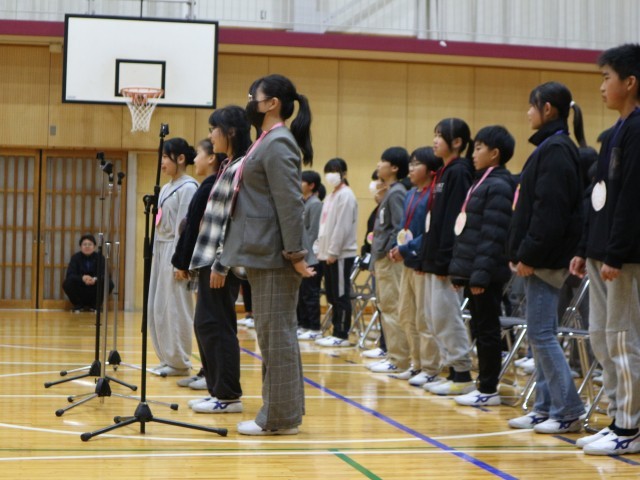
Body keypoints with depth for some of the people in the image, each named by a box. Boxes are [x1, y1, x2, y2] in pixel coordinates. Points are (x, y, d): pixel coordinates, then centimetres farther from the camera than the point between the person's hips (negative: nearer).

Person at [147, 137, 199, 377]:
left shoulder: (188, 187, -10)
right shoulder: (166, 188, 16)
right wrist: (156, 253, 12)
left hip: (175, 251, -9)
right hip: (160, 249, 9)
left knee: (175, 308, -5)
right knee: (156, 308, 10)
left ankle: (180, 363, 3)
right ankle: (167, 359, 18)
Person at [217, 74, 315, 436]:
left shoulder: (278, 144, -13)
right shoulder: (269, 142, 17)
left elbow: (290, 202, -20)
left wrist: (296, 254, -22)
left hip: (274, 256, -10)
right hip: (264, 254, 10)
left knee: (276, 333, -5)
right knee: (275, 333, 13)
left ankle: (280, 418, 2)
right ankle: (281, 412, 21)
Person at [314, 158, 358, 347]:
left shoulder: (345, 195, -10)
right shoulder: (331, 196, 19)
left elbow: (342, 227, -17)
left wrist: (333, 252, -17)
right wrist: (320, 248, 14)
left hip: (341, 254, -9)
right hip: (328, 254, 9)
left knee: (341, 295, -6)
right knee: (332, 295, 10)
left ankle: (342, 335, -4)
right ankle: (336, 332, 15)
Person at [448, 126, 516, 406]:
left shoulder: (498, 186, -12)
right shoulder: (482, 182, 17)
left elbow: (492, 236, -19)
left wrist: (481, 274, -23)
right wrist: (459, 269, 17)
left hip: (486, 274, -9)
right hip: (473, 271, 10)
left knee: (487, 330, -3)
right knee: (480, 330, 12)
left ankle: (488, 390, 3)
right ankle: (485, 385, 18)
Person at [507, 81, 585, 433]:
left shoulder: (556, 150, -14)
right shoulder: (549, 147, 16)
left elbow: (549, 210, -21)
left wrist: (529, 255, -19)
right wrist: (519, 253, 13)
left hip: (547, 259, -10)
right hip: (537, 259, 10)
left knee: (541, 333, -7)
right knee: (540, 334, 11)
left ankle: (569, 411, -1)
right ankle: (546, 407, 17)